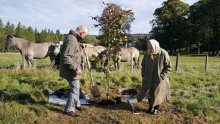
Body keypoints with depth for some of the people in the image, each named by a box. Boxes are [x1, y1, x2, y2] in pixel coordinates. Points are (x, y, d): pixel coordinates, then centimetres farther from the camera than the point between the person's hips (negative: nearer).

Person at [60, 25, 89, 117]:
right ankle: (69, 110, 10)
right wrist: (76, 68, -28)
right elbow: (65, 57, -30)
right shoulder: (71, 40, -24)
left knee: (76, 87, 22)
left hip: (73, 69, 11)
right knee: (75, 89, -2)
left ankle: (76, 104, 39)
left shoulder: (74, 38, 10)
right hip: (70, 70, -11)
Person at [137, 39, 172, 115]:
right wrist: (143, 74, -3)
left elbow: (169, 67, -13)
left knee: (157, 94, 11)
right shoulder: (147, 53, -9)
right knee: (148, 93, 15)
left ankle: (156, 108, 32)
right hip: (148, 78, 4)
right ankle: (151, 106, 38)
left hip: (159, 79, -4)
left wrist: (162, 76, -18)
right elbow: (143, 64, 7)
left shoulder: (163, 54, -20)